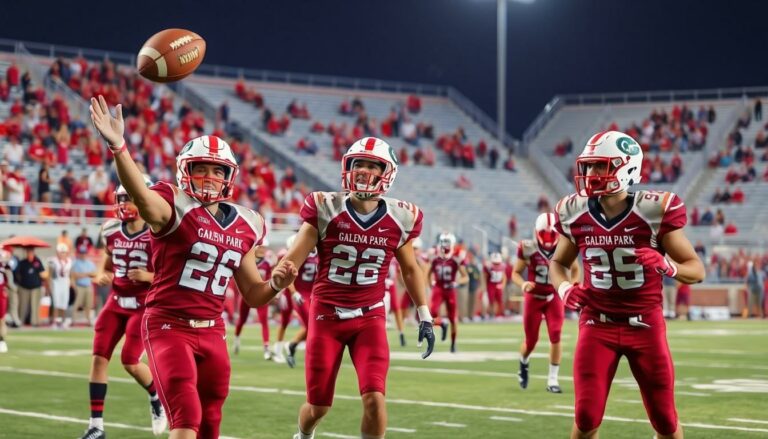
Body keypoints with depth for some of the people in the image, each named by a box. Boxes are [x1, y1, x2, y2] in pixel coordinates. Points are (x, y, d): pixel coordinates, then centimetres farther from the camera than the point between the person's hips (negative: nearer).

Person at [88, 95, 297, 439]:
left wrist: (276, 284, -6)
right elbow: (140, 194, -35)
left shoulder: (243, 227, 9)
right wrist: (117, 146, -51)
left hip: (211, 332, 6)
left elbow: (252, 295, 16)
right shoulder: (175, 208, -9)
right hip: (169, 327, -6)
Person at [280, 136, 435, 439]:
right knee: (319, 405, 7)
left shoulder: (399, 219, -2)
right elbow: (294, 258, -11)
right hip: (326, 316, -1)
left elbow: (410, 269, 12)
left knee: (374, 398, -17)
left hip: (369, 318, 1)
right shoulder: (325, 209, -8)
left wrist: (424, 315, 9)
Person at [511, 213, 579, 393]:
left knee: (555, 337, -13)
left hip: (554, 298, 1)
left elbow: (575, 269, 9)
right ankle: (523, 364, 41)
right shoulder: (528, 248, -16)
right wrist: (523, 284, -26)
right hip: (533, 298, -1)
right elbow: (516, 273, -5)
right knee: (531, 341, 6)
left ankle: (552, 380, -3)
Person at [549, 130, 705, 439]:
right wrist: (563, 288, -6)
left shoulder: (654, 212, -12)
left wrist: (667, 266, -27)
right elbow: (558, 263, 16)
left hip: (645, 325, -1)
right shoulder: (576, 214, -3)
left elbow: (696, 270, -6)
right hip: (598, 325, 2)